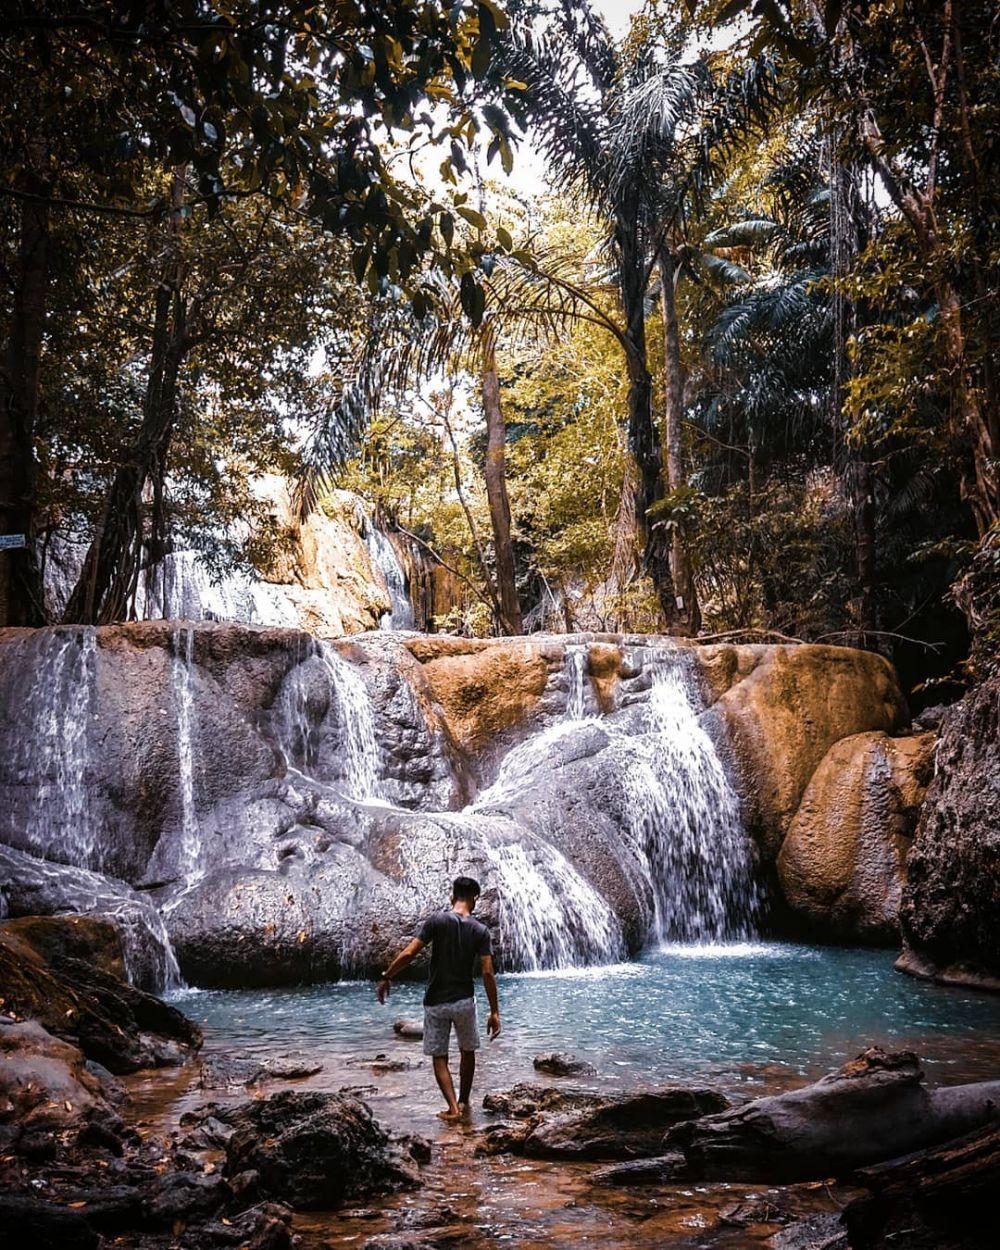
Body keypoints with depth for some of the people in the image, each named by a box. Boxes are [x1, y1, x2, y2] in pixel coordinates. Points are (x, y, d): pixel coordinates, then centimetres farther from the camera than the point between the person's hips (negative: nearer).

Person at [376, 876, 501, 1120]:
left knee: (439, 1057, 9)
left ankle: (453, 1107, -1)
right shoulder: (480, 930, -5)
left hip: (435, 1002, -1)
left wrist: (386, 977, -1)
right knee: (467, 1051, 22)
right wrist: (494, 1012, -4)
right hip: (464, 1001, 1)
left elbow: (408, 954, -14)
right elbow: (488, 973, -9)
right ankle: (463, 1101, 28)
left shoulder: (437, 920, -9)